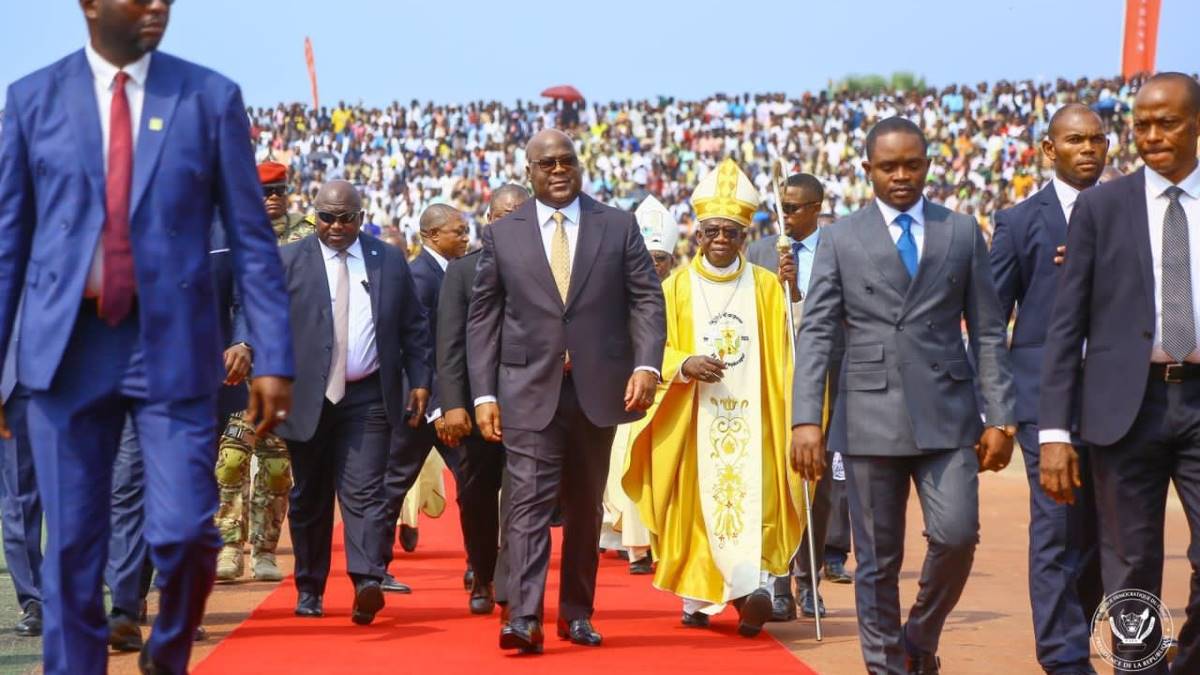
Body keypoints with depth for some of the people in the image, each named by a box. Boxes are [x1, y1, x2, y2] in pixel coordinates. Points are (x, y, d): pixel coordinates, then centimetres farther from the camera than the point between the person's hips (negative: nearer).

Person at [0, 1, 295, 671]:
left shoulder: (211, 97, 3)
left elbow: (251, 238, 2)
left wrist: (275, 358, -3)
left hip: (172, 342, -1)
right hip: (67, 344, 1)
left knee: (186, 533, -5)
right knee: (72, 546, 4)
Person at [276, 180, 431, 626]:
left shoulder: (390, 262, 9)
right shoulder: (288, 261, 3)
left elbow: (413, 328, 13)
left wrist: (420, 380, 5)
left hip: (368, 397, 0)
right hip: (308, 397, 0)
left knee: (364, 491, -10)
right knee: (310, 497, 9)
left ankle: (367, 582, -19)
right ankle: (309, 588, 19)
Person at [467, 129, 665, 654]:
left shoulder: (618, 226, 6)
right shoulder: (501, 235, 5)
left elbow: (647, 298, 2)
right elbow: (483, 318, 4)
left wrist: (647, 364, -13)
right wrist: (484, 394, -3)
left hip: (598, 388, 2)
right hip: (530, 389, -1)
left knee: (586, 505, 10)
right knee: (530, 501, -11)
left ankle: (577, 612, 19)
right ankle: (524, 617, -17)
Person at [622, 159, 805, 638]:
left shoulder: (765, 286, 7)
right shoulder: (676, 286, 7)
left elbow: (783, 354, 5)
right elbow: (655, 348, 3)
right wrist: (684, 365, -17)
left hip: (751, 417, 0)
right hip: (693, 418, 0)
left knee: (754, 499, -13)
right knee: (698, 503, 0)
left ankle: (754, 583, -19)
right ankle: (696, 595, 10)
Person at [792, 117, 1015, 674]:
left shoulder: (963, 233, 10)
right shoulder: (840, 238, 7)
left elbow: (988, 331, 8)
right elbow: (816, 332, 0)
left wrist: (1000, 418, 1)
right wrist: (806, 419, -11)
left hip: (947, 414, 1)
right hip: (870, 417, 0)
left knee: (956, 536, -11)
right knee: (877, 560, 3)